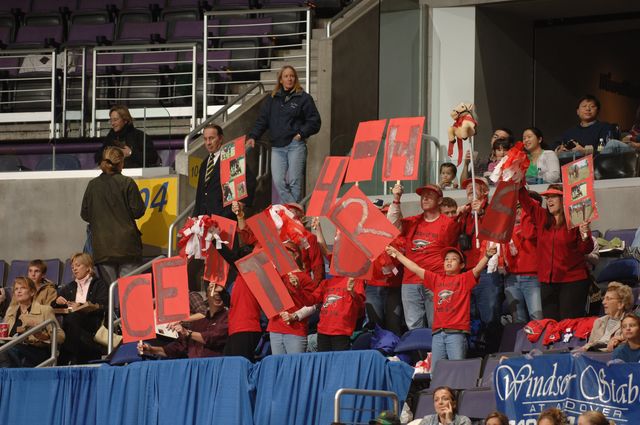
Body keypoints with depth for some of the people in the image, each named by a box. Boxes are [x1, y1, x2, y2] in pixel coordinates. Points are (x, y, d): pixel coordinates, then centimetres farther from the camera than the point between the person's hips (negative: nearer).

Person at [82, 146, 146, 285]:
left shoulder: (93, 185, 2)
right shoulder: (127, 183, -7)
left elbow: (85, 214, 8)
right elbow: (138, 211, -7)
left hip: (103, 246, 3)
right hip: (126, 244, -3)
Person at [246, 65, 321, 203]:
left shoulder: (304, 98, 4)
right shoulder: (272, 99, 16)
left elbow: (314, 121, 3)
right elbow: (262, 120, 15)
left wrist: (302, 133, -8)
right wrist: (253, 136, 3)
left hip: (296, 145, -3)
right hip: (277, 147, 4)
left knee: (295, 181, -6)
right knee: (278, 182, -10)